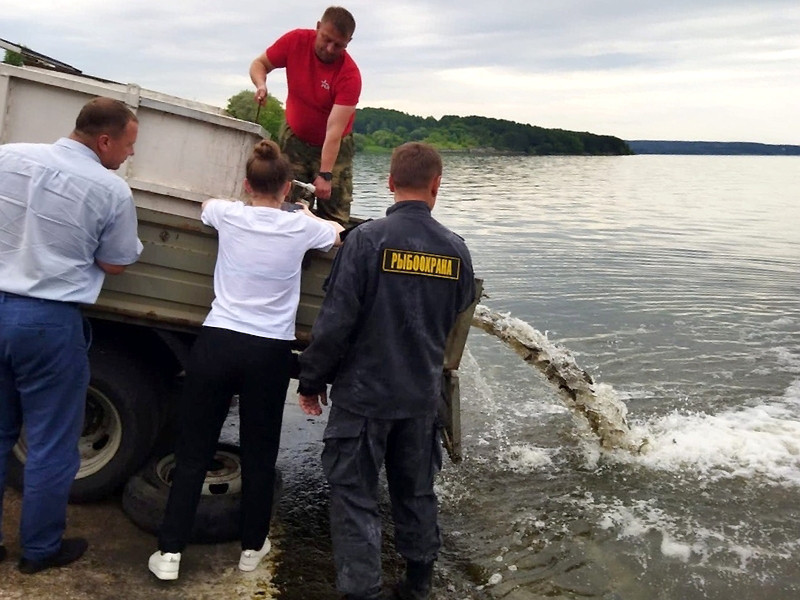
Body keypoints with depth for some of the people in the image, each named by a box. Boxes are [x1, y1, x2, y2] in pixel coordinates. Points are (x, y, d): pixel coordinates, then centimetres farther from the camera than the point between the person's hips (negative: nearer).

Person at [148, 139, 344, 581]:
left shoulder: (228, 215, -1)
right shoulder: (301, 226, -3)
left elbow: (205, 203, 26)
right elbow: (338, 235, 21)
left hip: (217, 342, 1)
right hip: (269, 351, 0)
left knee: (193, 449, 9)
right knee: (259, 454, 13)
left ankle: (169, 551, 14)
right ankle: (252, 546, 27)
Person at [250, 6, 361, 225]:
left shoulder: (350, 75, -26)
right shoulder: (295, 41, -16)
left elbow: (334, 129, -29)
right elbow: (259, 64, -1)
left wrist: (325, 175, -35)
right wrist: (261, 84, -25)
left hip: (334, 145, -2)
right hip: (294, 137, 3)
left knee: (335, 215, -9)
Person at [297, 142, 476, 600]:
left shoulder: (367, 239, -16)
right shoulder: (455, 249, -2)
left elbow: (335, 320, -16)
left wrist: (312, 381, -5)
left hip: (364, 393, -4)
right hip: (423, 395, 5)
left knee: (356, 496, 7)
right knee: (417, 491, 20)